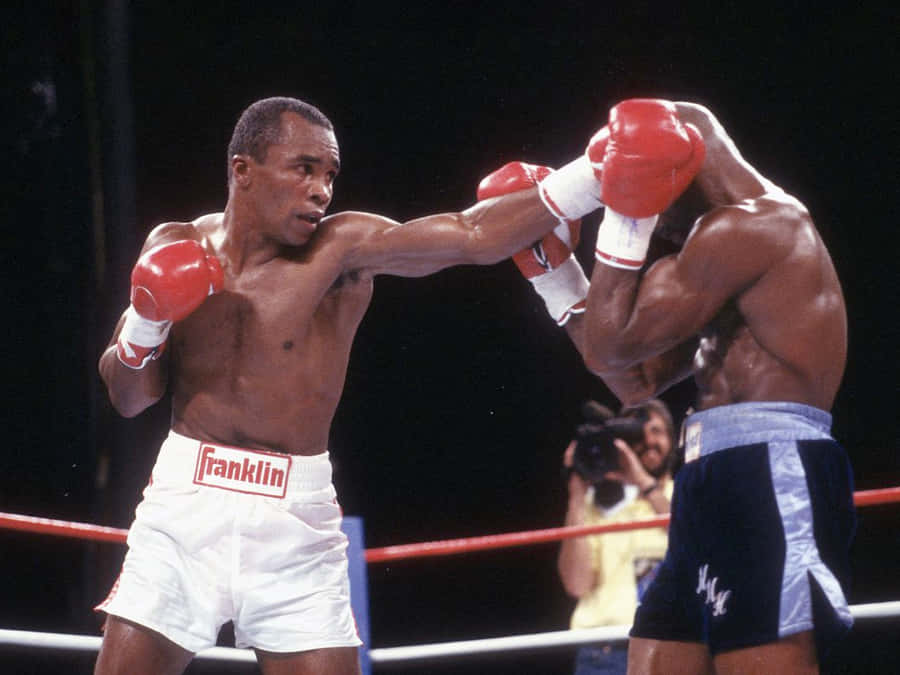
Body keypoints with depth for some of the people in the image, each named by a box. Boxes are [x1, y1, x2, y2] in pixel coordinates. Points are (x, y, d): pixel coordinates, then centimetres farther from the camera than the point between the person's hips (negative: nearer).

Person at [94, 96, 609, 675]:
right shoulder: (176, 249, 2)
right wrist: (145, 325, -12)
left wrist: (587, 183, -31)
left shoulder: (343, 248, -7)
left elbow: (474, 235, -20)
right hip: (187, 500, 1)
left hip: (295, 519, -1)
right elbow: (128, 399, 8)